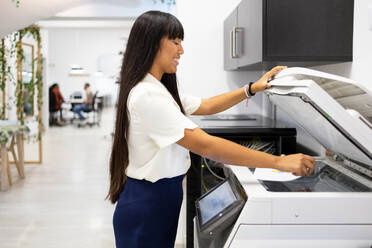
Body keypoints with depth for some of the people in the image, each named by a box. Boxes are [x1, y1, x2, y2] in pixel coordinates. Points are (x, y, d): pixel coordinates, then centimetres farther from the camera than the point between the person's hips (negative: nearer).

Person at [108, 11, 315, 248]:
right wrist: (279, 162, -28)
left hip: (162, 198, 10)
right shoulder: (146, 95, -24)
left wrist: (253, 88, 8)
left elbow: (206, 106, 19)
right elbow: (205, 145, -30)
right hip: (147, 204, -10)